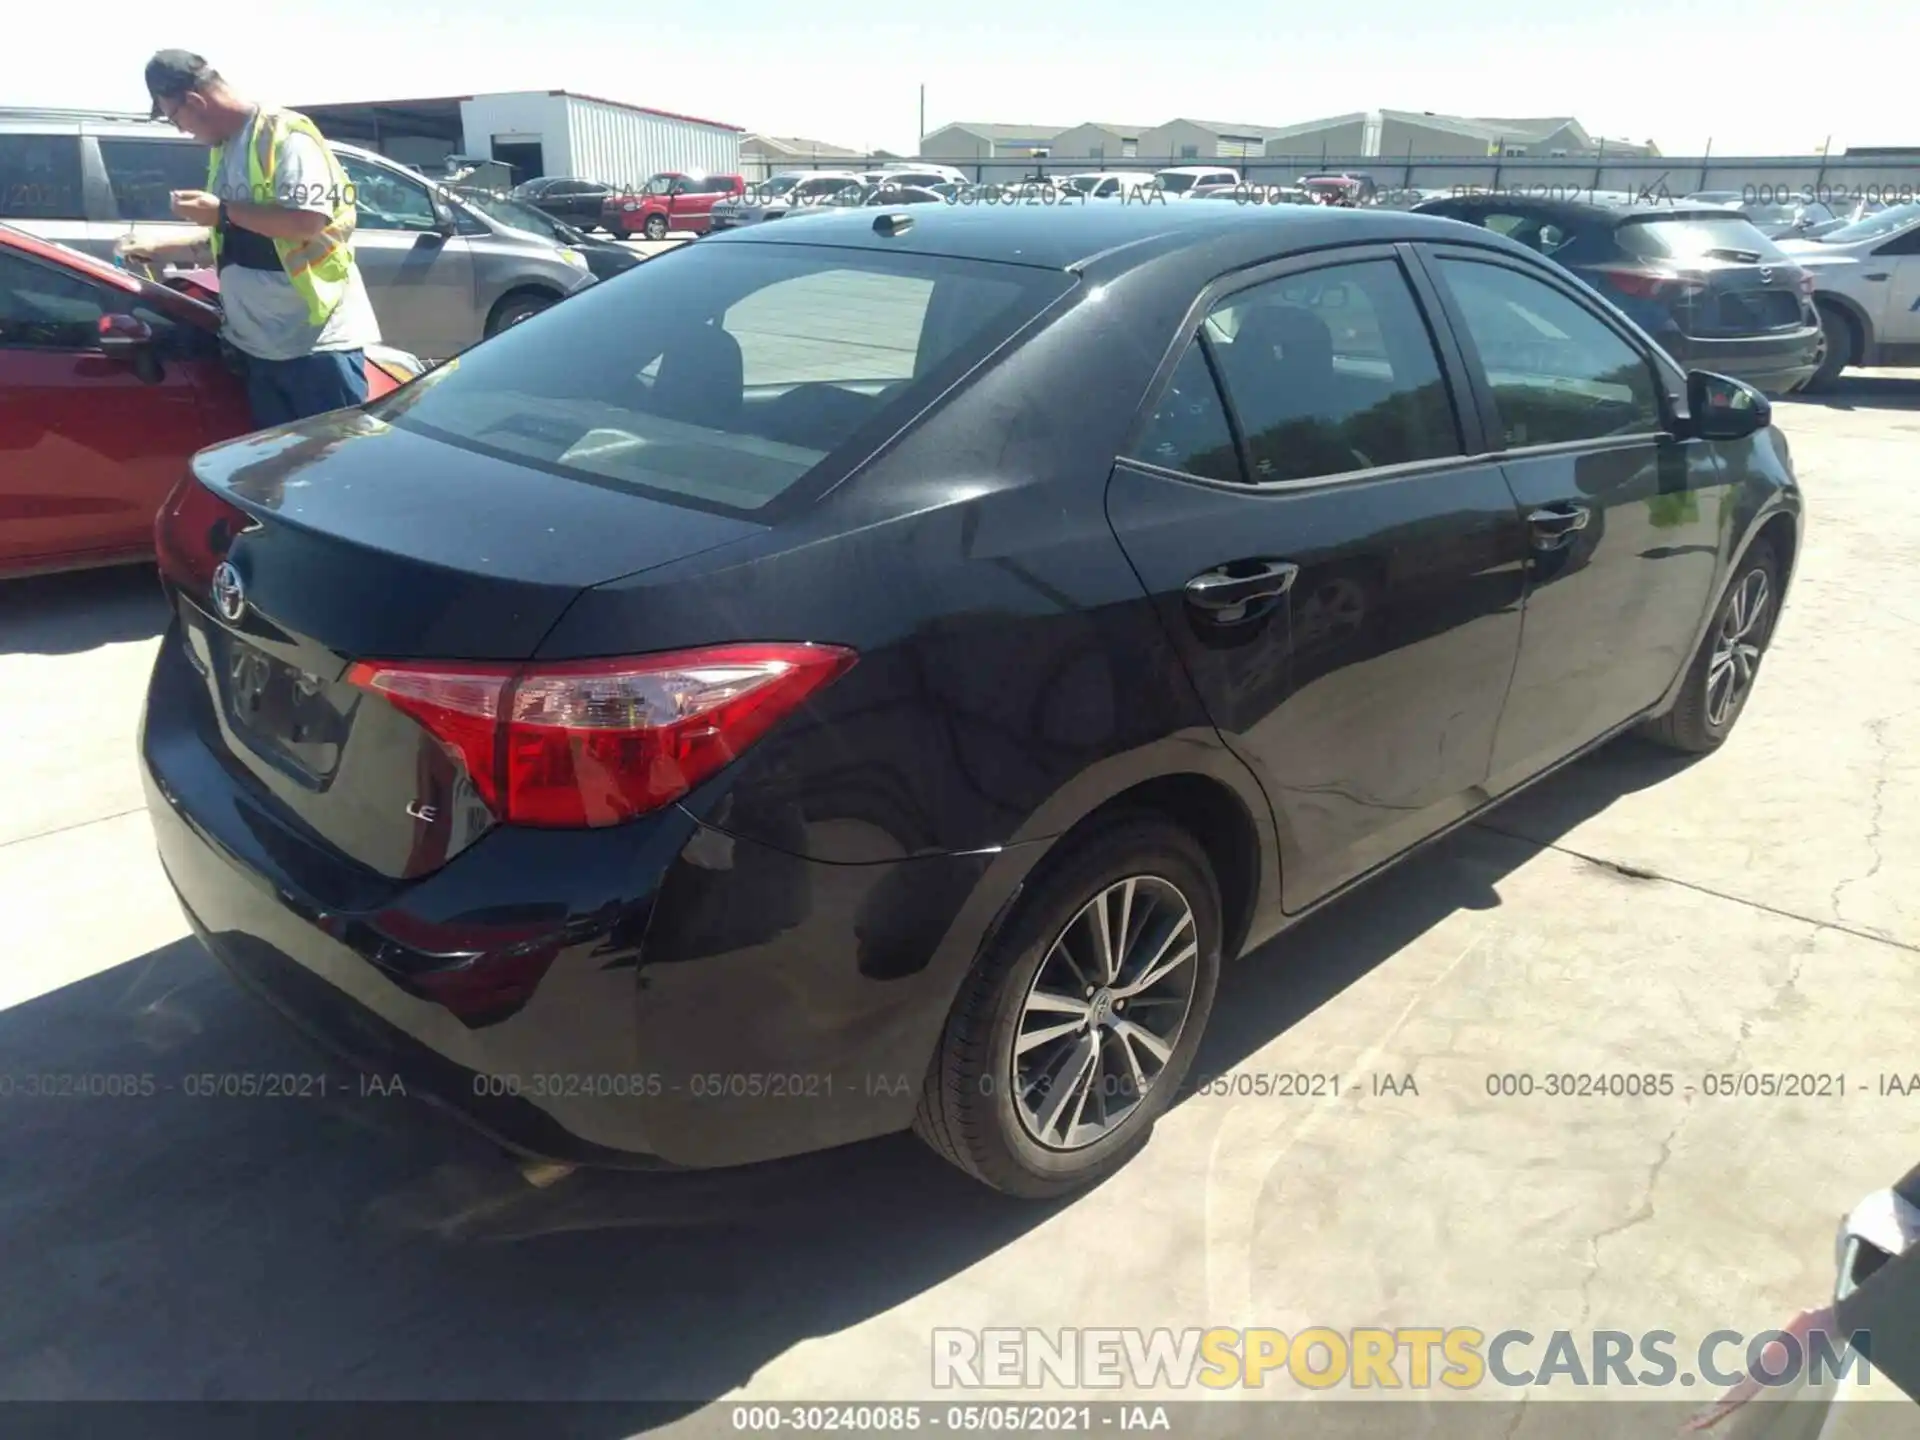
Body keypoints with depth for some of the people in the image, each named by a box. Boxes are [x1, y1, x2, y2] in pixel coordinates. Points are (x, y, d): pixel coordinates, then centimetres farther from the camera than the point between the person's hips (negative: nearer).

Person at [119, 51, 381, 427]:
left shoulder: (284, 134, -8)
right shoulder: (223, 152, 18)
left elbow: (308, 221, -21)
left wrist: (222, 210, -12)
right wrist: (156, 250, 28)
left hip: (319, 340, -8)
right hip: (261, 345, 9)